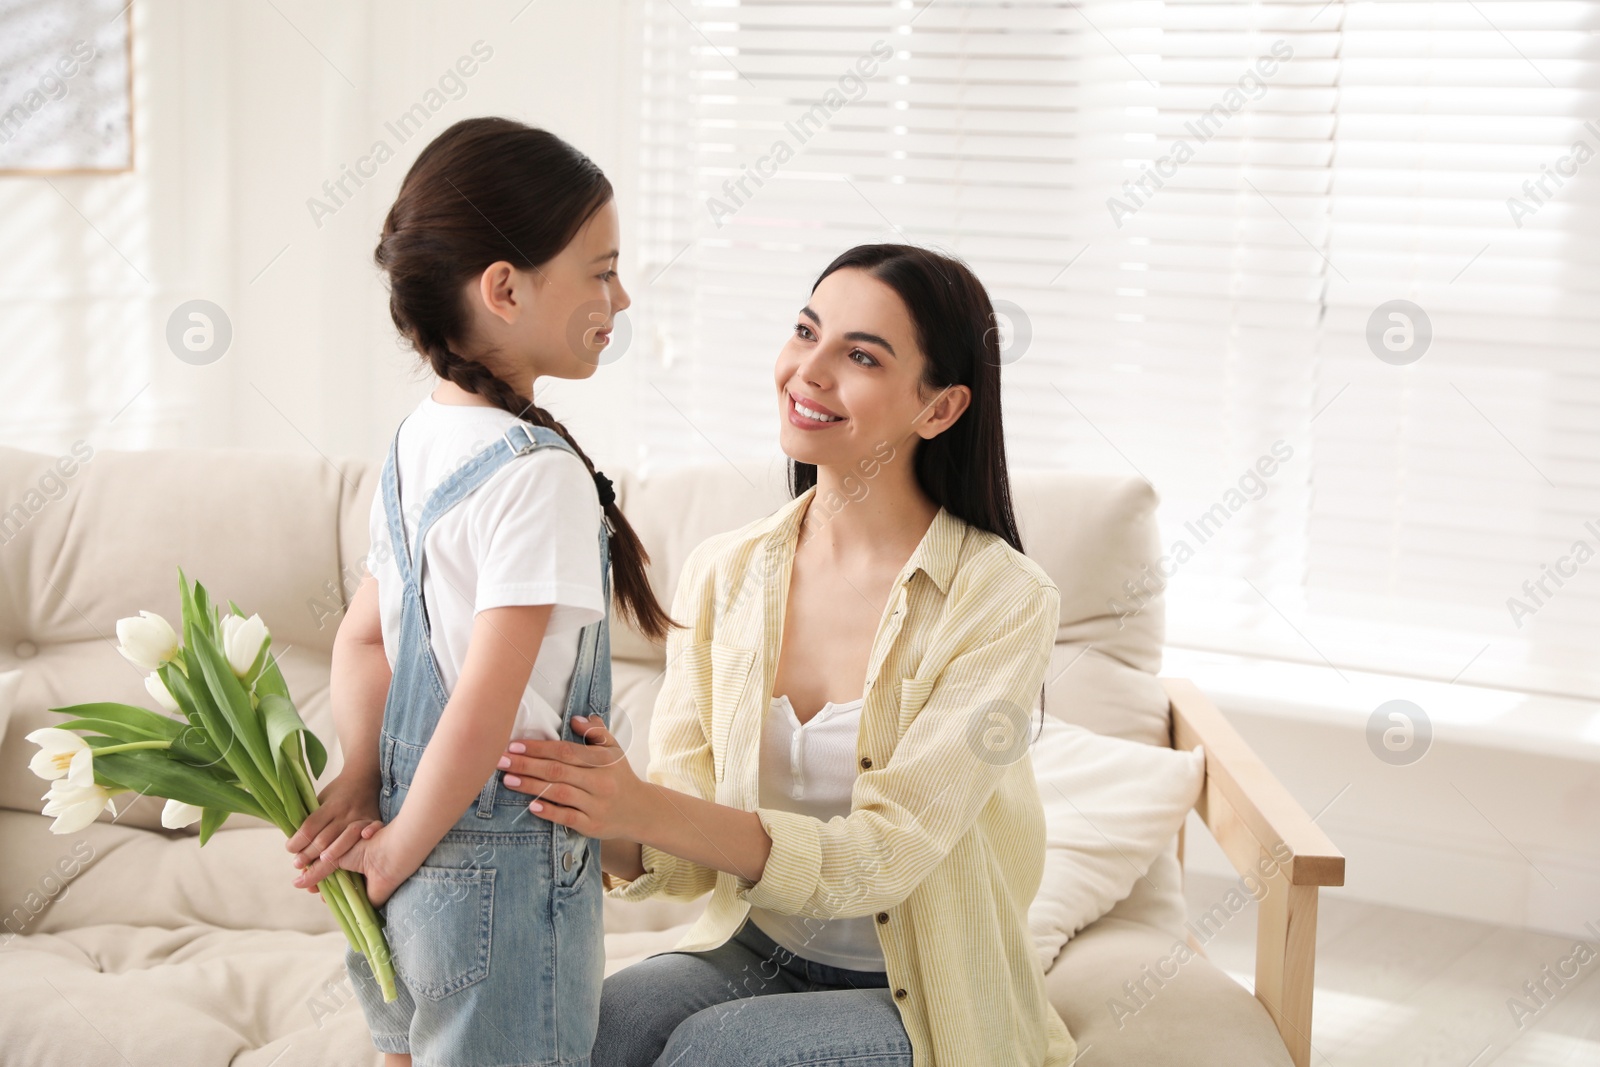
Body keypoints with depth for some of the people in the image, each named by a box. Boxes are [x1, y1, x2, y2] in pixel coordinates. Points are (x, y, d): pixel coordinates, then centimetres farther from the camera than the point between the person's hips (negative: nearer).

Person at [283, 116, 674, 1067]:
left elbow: (363, 638, 9)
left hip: (420, 863, 8)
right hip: (506, 874, -8)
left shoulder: (419, 439, 4)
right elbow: (485, 709, -24)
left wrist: (361, 785, 0)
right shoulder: (542, 472, -22)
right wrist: (397, 846, -12)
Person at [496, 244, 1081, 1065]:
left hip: (927, 997, -3)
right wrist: (602, 827, -27)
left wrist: (648, 809, -34)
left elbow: (881, 859, -22)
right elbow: (687, 858, -4)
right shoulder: (722, 572, -3)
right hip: (755, 950, 3)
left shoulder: (1004, 602, -16)